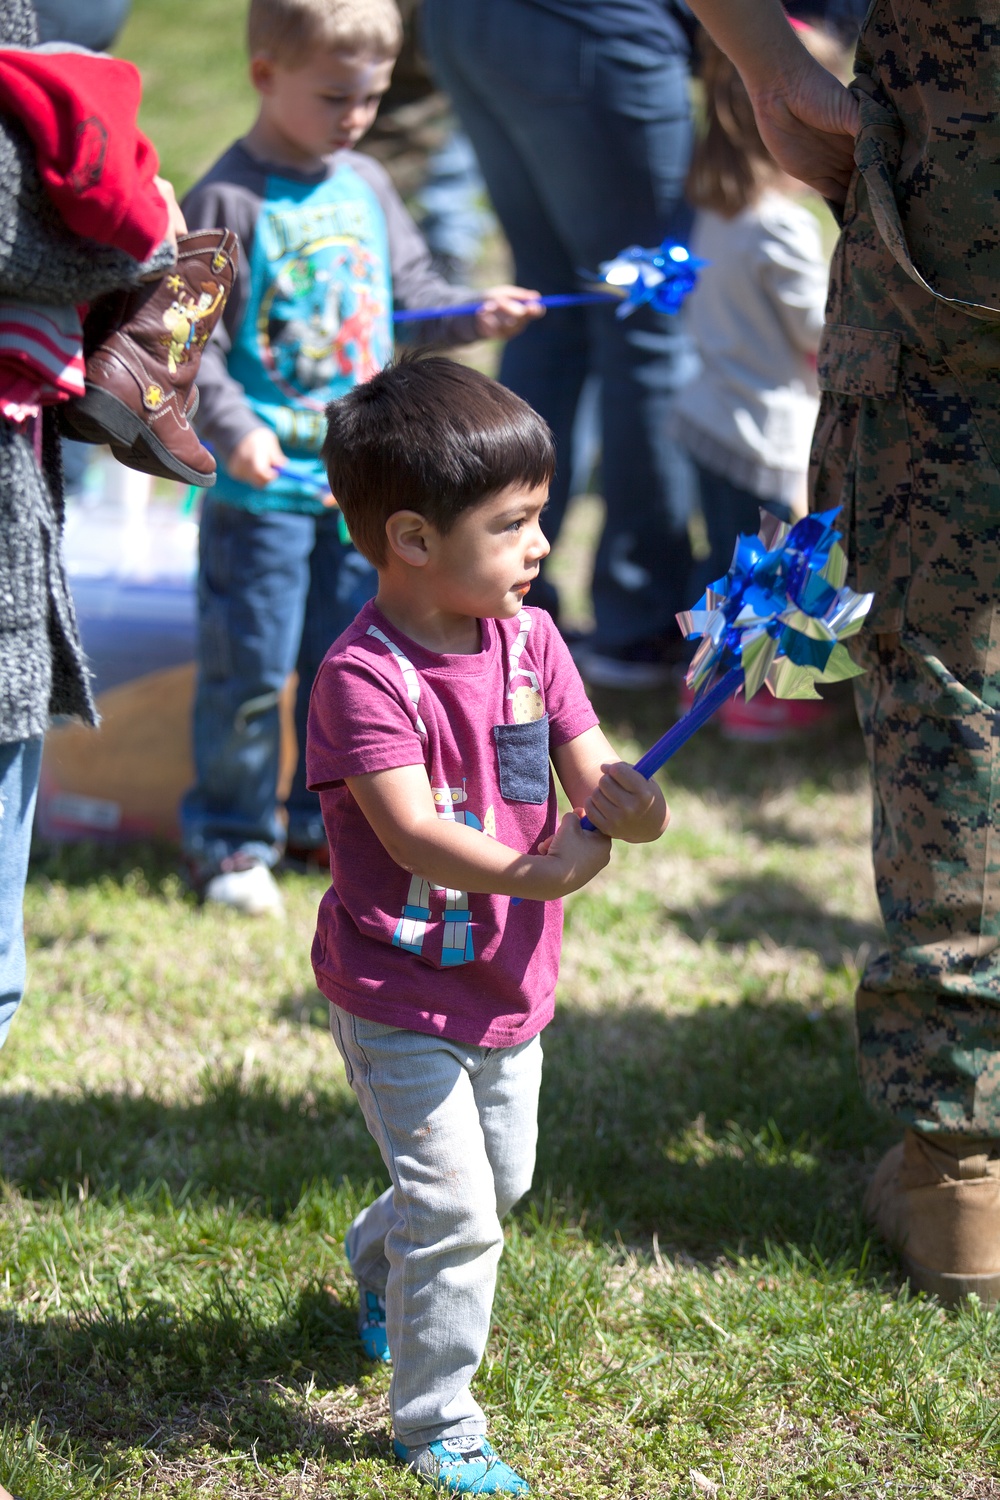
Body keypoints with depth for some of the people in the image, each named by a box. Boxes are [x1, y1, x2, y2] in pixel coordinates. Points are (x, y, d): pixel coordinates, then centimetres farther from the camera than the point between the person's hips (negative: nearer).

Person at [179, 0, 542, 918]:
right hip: (264, 486, -6)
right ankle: (232, 834, 12)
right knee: (250, 666, -2)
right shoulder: (229, 202, -12)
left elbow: (409, 292, 17)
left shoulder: (367, 188, 9)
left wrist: (475, 316, -1)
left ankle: (330, 816, 29)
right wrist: (235, 430, -26)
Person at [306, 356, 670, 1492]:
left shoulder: (529, 640, -1)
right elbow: (412, 832, -30)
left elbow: (591, 773, -2)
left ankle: (379, 1260, 53)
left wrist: (623, 797, -26)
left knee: (502, 1180, 24)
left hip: (509, 983, 7)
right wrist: (536, 869, -43)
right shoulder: (364, 675, -22)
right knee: (455, 1210, -7)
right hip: (400, 999, -7)